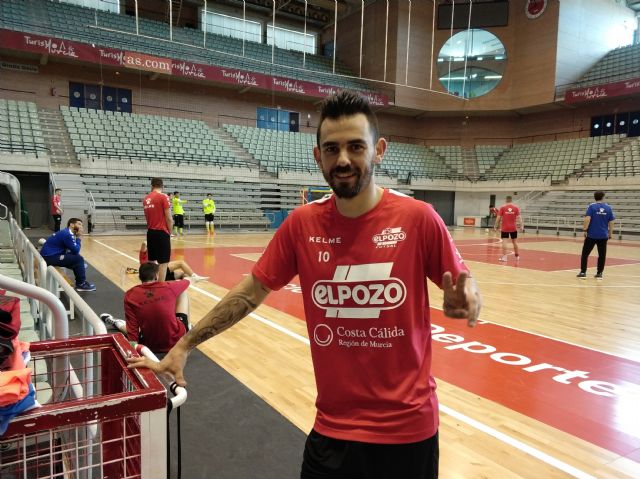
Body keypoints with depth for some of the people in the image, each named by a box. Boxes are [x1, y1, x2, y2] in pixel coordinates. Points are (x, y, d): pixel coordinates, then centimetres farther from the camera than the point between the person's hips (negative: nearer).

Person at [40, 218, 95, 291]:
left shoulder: (66, 232, 13)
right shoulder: (67, 234, -17)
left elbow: (73, 250, 12)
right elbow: (76, 251, -16)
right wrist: (79, 237, -7)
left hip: (49, 255, 10)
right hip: (49, 257, -10)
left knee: (76, 257, 15)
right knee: (79, 259, -13)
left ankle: (80, 281, 18)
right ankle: (81, 284, 0)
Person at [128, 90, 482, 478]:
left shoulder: (418, 218, -12)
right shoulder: (302, 224, -6)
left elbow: (465, 289, -1)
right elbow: (250, 293, 1)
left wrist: (466, 303, -24)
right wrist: (182, 347, 2)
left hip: (408, 426, 0)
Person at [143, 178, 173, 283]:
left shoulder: (146, 199, 10)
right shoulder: (163, 197, -9)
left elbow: (147, 216, 16)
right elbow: (168, 218, -11)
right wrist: (170, 232, 1)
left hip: (150, 232, 7)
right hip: (161, 232, -7)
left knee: (151, 261, 15)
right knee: (163, 262, -3)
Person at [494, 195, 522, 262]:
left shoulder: (502, 207, -3)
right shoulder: (516, 208, 1)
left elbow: (498, 218, -4)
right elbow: (519, 217, -4)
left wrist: (496, 226, 3)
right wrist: (521, 226, -3)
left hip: (504, 228, -2)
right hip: (513, 228, 2)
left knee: (504, 241, -2)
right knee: (514, 241, 14)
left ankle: (504, 256, -10)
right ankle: (517, 256, 27)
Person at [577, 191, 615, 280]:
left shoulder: (591, 206, -5)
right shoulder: (608, 208, 5)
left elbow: (587, 219, -15)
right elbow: (611, 223, 7)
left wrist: (585, 230, -7)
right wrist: (610, 234, 15)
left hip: (591, 235, -3)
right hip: (603, 236, 3)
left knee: (585, 254, 5)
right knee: (602, 255, 9)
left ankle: (583, 272, 4)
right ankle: (599, 273, 11)